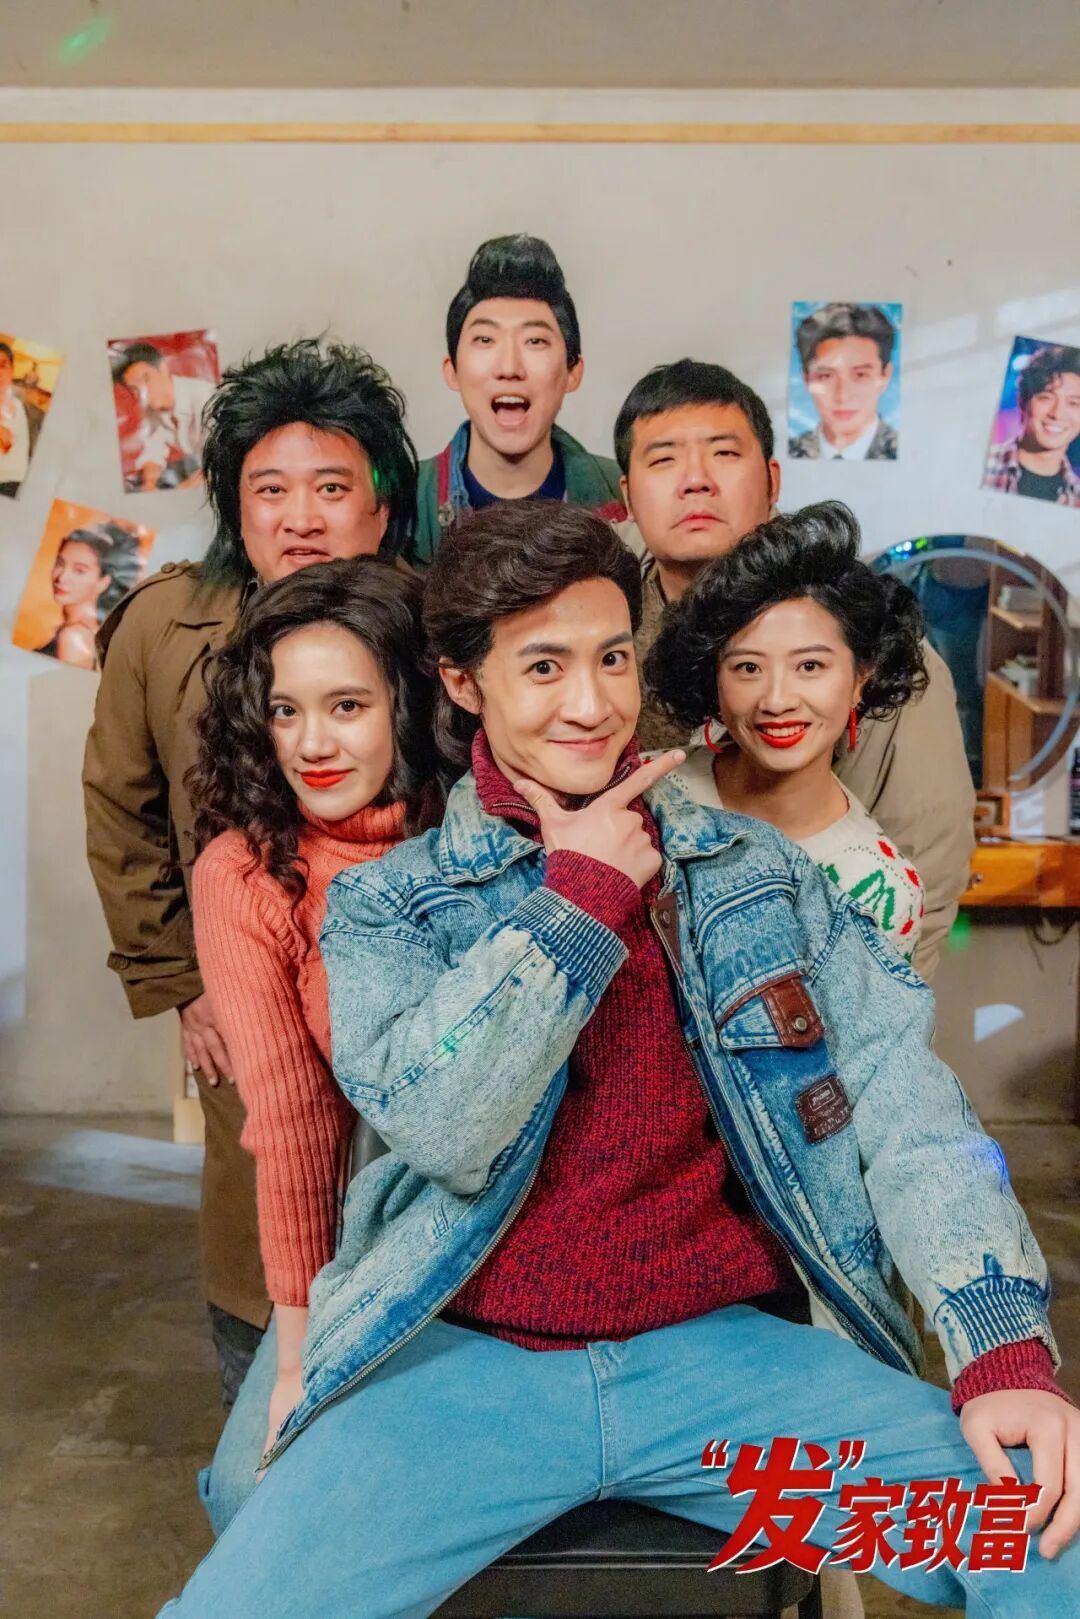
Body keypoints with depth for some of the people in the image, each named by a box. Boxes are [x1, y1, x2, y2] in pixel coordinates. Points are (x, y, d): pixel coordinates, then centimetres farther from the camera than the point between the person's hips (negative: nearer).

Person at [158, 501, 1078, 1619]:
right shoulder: (382, 903, 3)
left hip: (729, 1349, 1)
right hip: (465, 1360, 0)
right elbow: (439, 1128, -14)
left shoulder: (759, 873, 7)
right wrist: (581, 894, -9)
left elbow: (905, 1107, -1)